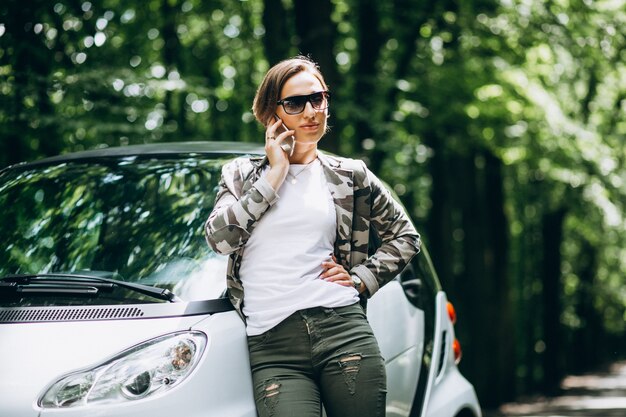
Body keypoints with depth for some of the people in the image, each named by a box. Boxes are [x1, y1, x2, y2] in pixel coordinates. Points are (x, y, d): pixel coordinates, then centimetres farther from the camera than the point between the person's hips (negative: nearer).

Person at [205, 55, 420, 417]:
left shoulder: (349, 176, 13)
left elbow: (405, 237, 21)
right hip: (272, 348, 0)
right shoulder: (241, 174, 14)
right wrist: (274, 175, -2)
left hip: (343, 330, 1)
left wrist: (362, 279, 5)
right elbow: (218, 237, -3)